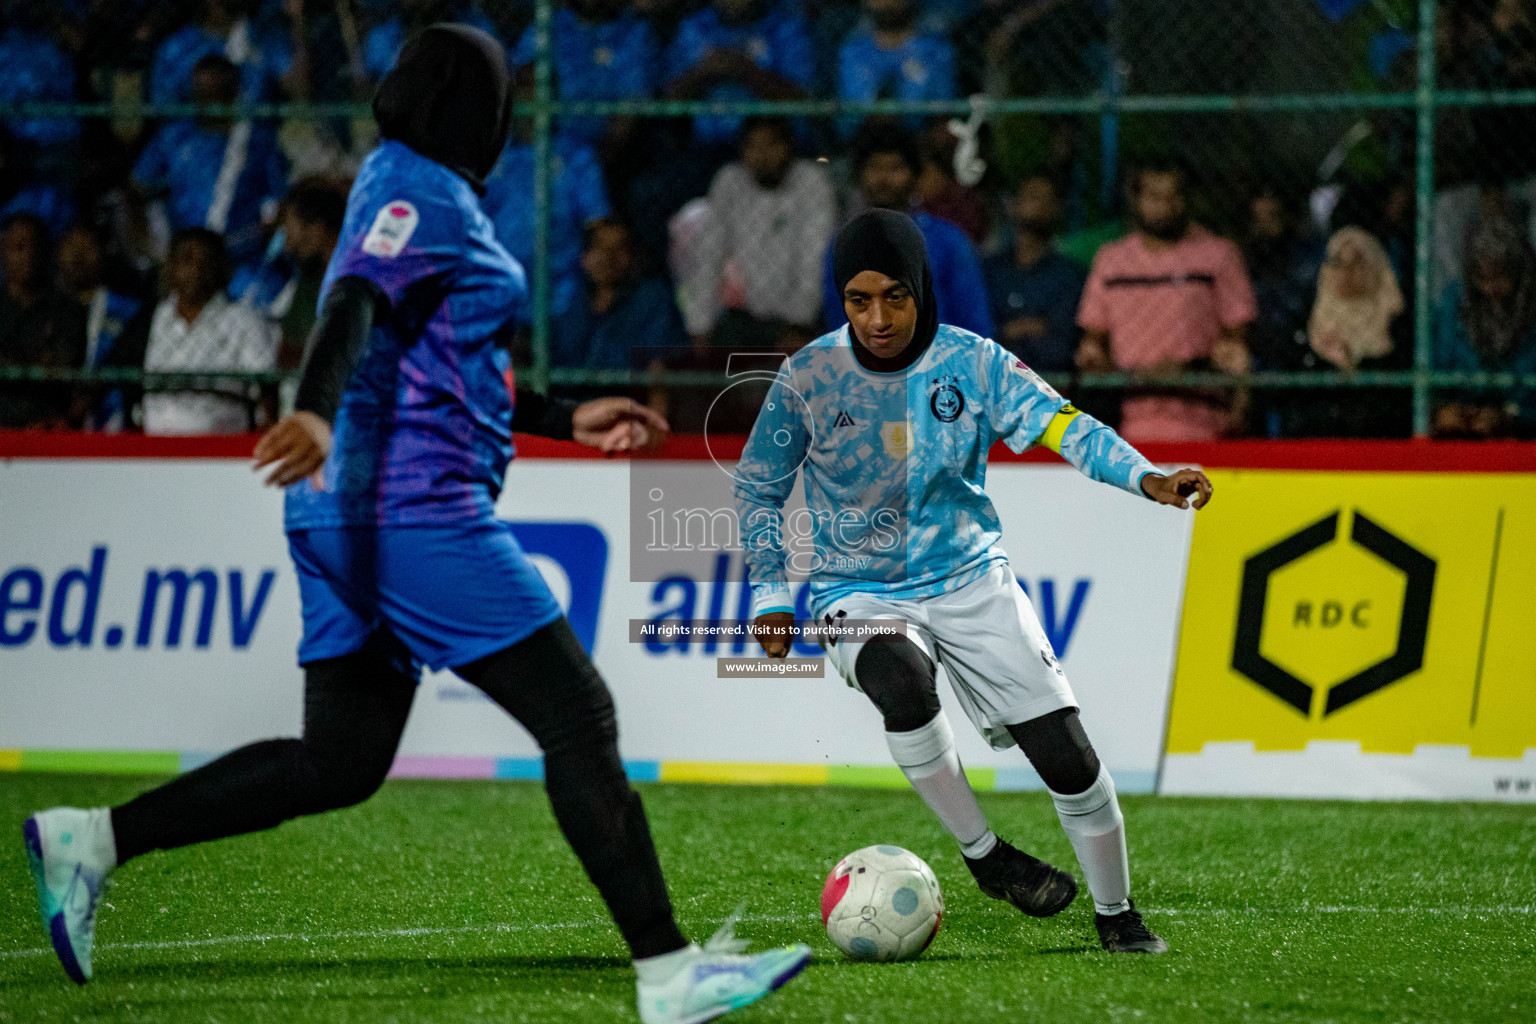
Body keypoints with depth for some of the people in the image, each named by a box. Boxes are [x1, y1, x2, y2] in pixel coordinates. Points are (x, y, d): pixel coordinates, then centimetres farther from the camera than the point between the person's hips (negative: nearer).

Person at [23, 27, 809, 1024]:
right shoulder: (421, 192, -8)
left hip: (362, 519, 10)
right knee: (580, 720, -8)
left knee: (339, 763, 10)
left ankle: (89, 840, 8)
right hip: (417, 510, -10)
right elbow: (354, 308, -26)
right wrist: (317, 412, -43)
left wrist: (569, 418, 32)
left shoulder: (408, 188, 23)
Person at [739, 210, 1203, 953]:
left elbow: (1062, 427, -17)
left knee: (1065, 752, -6)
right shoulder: (808, 377, -9)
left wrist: (1145, 477, -34)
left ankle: (1116, 914, 17)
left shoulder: (972, 362, -8)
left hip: (970, 579, 2)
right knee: (904, 686, -37)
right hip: (859, 593, -2)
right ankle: (981, 854, -16)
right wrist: (770, 594, -1)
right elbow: (756, 486, 5)